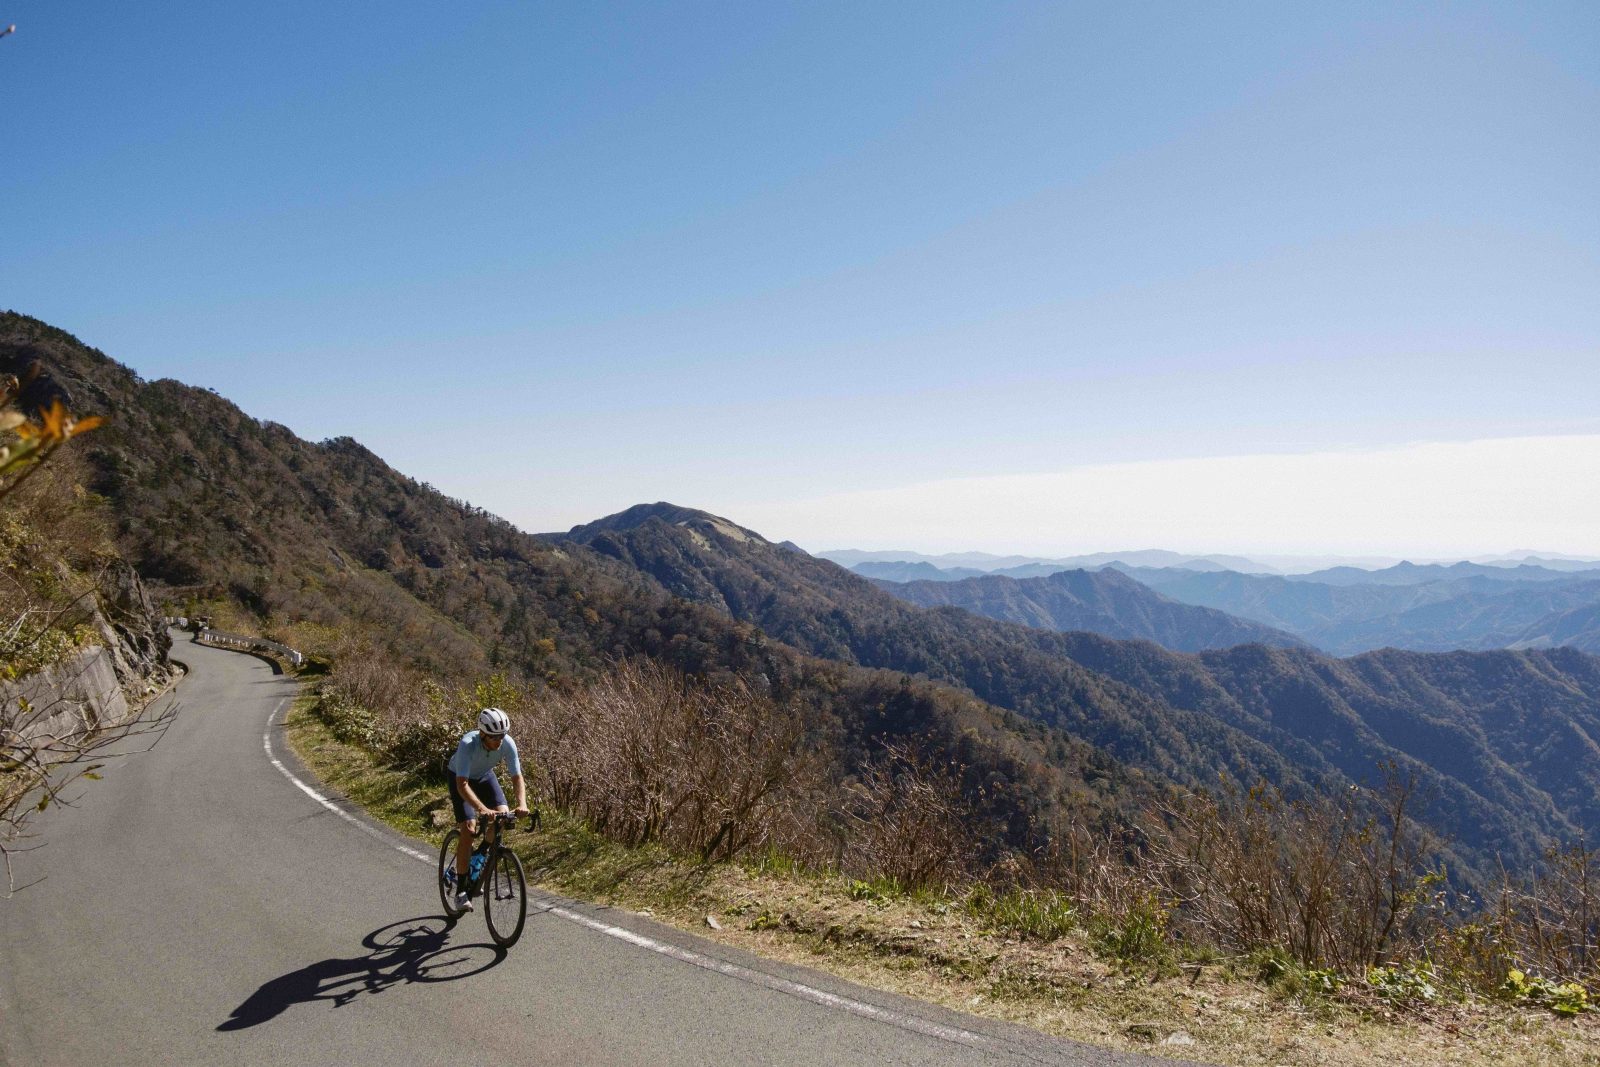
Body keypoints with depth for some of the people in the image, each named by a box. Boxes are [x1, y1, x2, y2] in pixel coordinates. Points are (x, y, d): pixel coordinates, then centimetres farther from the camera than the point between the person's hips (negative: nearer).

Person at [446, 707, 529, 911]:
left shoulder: (508, 744, -28)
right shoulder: (468, 744, -39)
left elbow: (517, 777, -24)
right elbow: (462, 784, -44)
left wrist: (522, 804, -41)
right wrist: (483, 809, -56)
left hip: (485, 776, 4)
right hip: (460, 778, -4)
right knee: (469, 829, -17)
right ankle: (461, 890, -5)